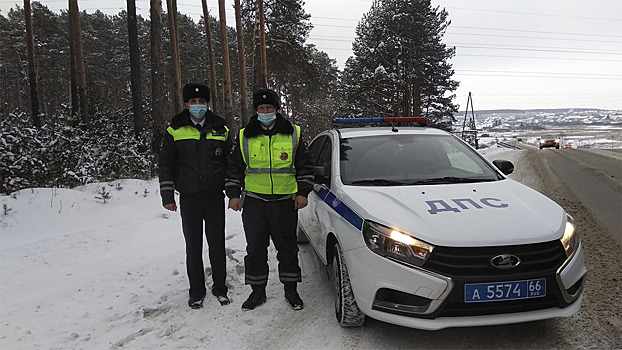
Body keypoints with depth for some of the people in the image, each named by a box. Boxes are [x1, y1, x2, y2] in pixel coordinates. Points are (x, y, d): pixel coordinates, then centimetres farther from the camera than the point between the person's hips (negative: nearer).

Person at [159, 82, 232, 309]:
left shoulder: (221, 129, 7)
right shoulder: (175, 131, 4)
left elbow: (231, 162, 11)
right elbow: (166, 165, 5)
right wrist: (167, 196, -1)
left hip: (215, 196, 1)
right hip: (189, 198, 0)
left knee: (217, 244, 7)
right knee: (193, 246, 7)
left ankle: (220, 288, 22)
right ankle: (196, 291, 21)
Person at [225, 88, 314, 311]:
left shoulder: (293, 134, 5)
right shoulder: (244, 136, 7)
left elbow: (305, 166, 8)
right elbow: (234, 167, 11)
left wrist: (303, 192, 1)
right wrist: (233, 194, 3)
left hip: (285, 201, -1)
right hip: (253, 202, 1)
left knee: (287, 247, 8)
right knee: (255, 248, 7)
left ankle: (290, 289, 23)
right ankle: (258, 291, 22)